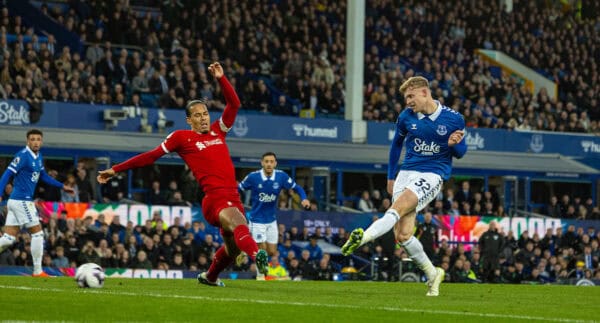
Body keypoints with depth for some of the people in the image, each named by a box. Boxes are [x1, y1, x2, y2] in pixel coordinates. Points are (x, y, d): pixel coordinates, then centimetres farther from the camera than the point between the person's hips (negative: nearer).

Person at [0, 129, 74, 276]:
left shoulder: (38, 156, 13)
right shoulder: (23, 155, -14)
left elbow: (43, 176, 27)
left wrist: (62, 186, 26)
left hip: (15, 202, 9)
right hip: (22, 200, -9)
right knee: (37, 233, -2)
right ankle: (37, 271, 5)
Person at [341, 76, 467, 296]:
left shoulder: (454, 119, -4)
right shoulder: (406, 117, 4)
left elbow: (460, 152, 9)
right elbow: (397, 143, 21)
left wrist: (454, 144, -15)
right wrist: (390, 176, 20)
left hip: (433, 174, -4)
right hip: (407, 172, 4)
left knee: (399, 206, -31)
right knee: (403, 235, -7)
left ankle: (363, 237, -47)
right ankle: (432, 274, 12)